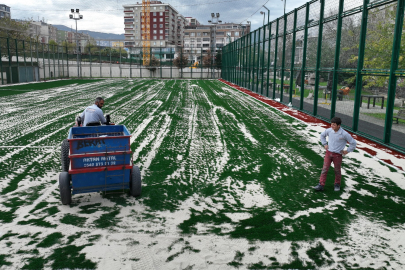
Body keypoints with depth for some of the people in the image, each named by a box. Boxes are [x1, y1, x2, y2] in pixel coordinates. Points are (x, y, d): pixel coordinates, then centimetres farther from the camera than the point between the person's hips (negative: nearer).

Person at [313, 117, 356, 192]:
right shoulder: (329, 130, -7)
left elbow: (353, 142, -5)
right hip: (328, 153, 3)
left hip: (337, 155, -2)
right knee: (325, 169, -1)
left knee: (337, 170, 11)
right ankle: (321, 185, 2)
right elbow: (322, 135, 15)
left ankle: (337, 184, 33)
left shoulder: (344, 134, -17)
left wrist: (347, 151, -2)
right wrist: (325, 144, 9)